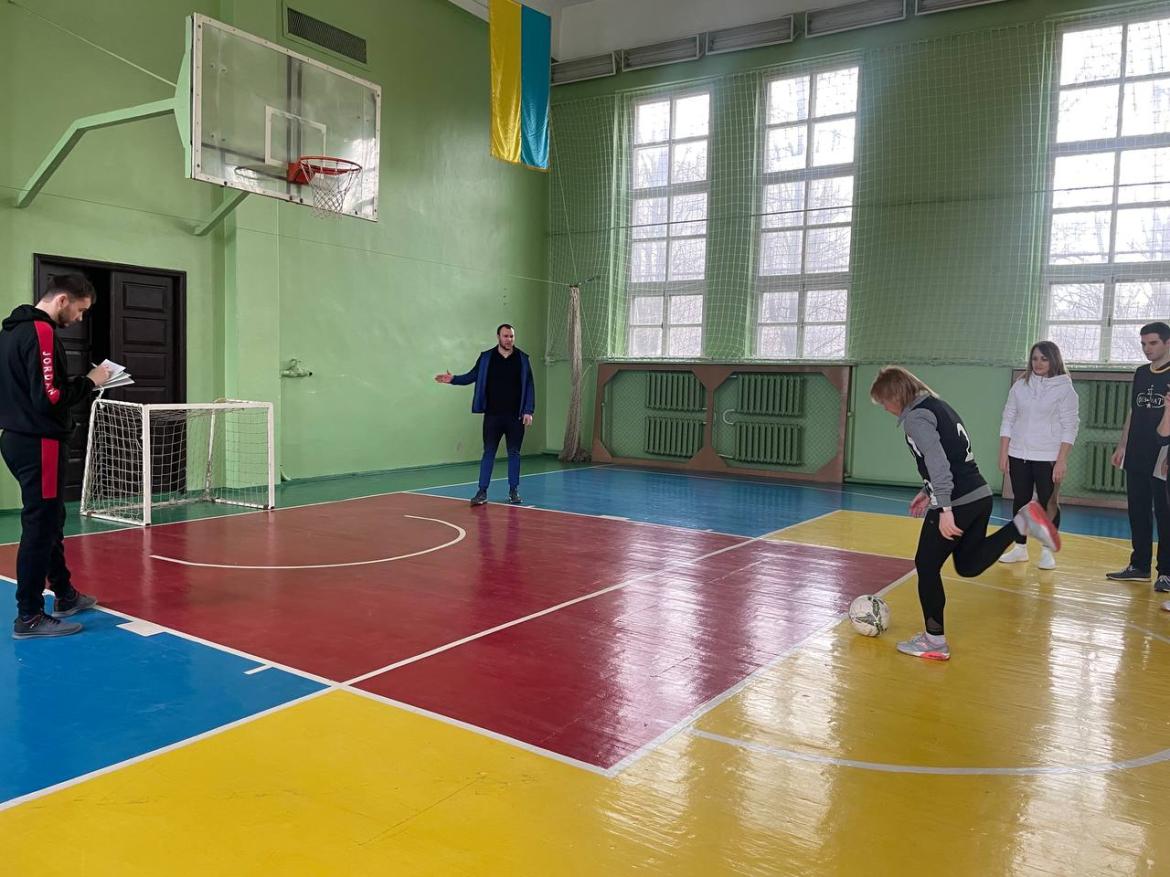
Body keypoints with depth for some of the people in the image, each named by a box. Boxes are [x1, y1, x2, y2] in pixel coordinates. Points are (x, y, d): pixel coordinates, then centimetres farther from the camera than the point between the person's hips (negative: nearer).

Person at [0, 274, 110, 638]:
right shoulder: (40, 331, -17)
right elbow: (49, 398, -24)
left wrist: (80, 382, 10)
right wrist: (89, 381, -11)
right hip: (39, 445, -10)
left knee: (48, 521, 18)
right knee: (39, 527, -3)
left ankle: (65, 595, 31)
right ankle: (29, 617, 5)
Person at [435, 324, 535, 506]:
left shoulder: (522, 358, 1)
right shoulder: (486, 357, 1)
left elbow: (529, 386, 1)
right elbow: (472, 376, 5)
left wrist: (528, 411, -5)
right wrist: (453, 379, -12)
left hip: (515, 416, 0)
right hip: (492, 415, 0)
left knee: (514, 453, 8)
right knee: (488, 453, 3)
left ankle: (513, 491, 18)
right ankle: (482, 491, 7)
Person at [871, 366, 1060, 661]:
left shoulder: (915, 416, -11)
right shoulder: (937, 405, 17)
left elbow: (937, 462, -22)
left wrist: (945, 509, -25)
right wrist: (928, 491, 25)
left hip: (957, 504, -9)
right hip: (980, 496, 9)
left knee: (926, 567, 5)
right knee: (968, 565, 18)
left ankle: (934, 641, 14)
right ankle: (1022, 522, 3)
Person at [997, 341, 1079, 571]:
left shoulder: (1064, 389, -4)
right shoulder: (1020, 386, 5)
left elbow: (1069, 428, -7)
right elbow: (1008, 421, 7)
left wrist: (1061, 461, -13)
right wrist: (1003, 454, 2)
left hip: (1048, 458, -3)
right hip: (1018, 456, 4)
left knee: (1048, 503, 1)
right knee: (1020, 501, 10)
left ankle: (1047, 551, 13)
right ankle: (1020, 548, 21)